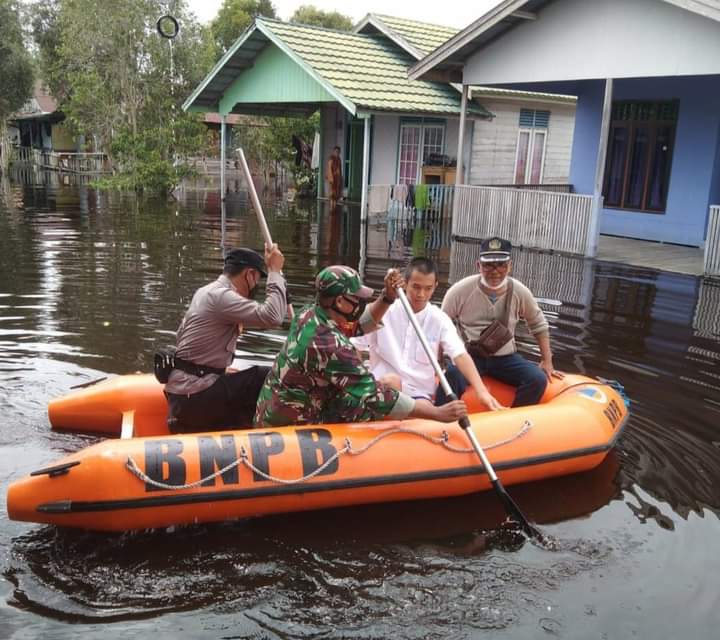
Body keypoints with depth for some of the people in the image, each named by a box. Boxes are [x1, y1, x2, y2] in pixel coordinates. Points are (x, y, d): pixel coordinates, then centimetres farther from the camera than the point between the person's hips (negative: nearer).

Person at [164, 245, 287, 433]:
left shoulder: (205, 291, 15)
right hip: (193, 397, -10)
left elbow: (181, 336, 21)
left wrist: (219, 369, 18)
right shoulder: (220, 296, -17)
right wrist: (275, 271, -17)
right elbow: (271, 317, -29)